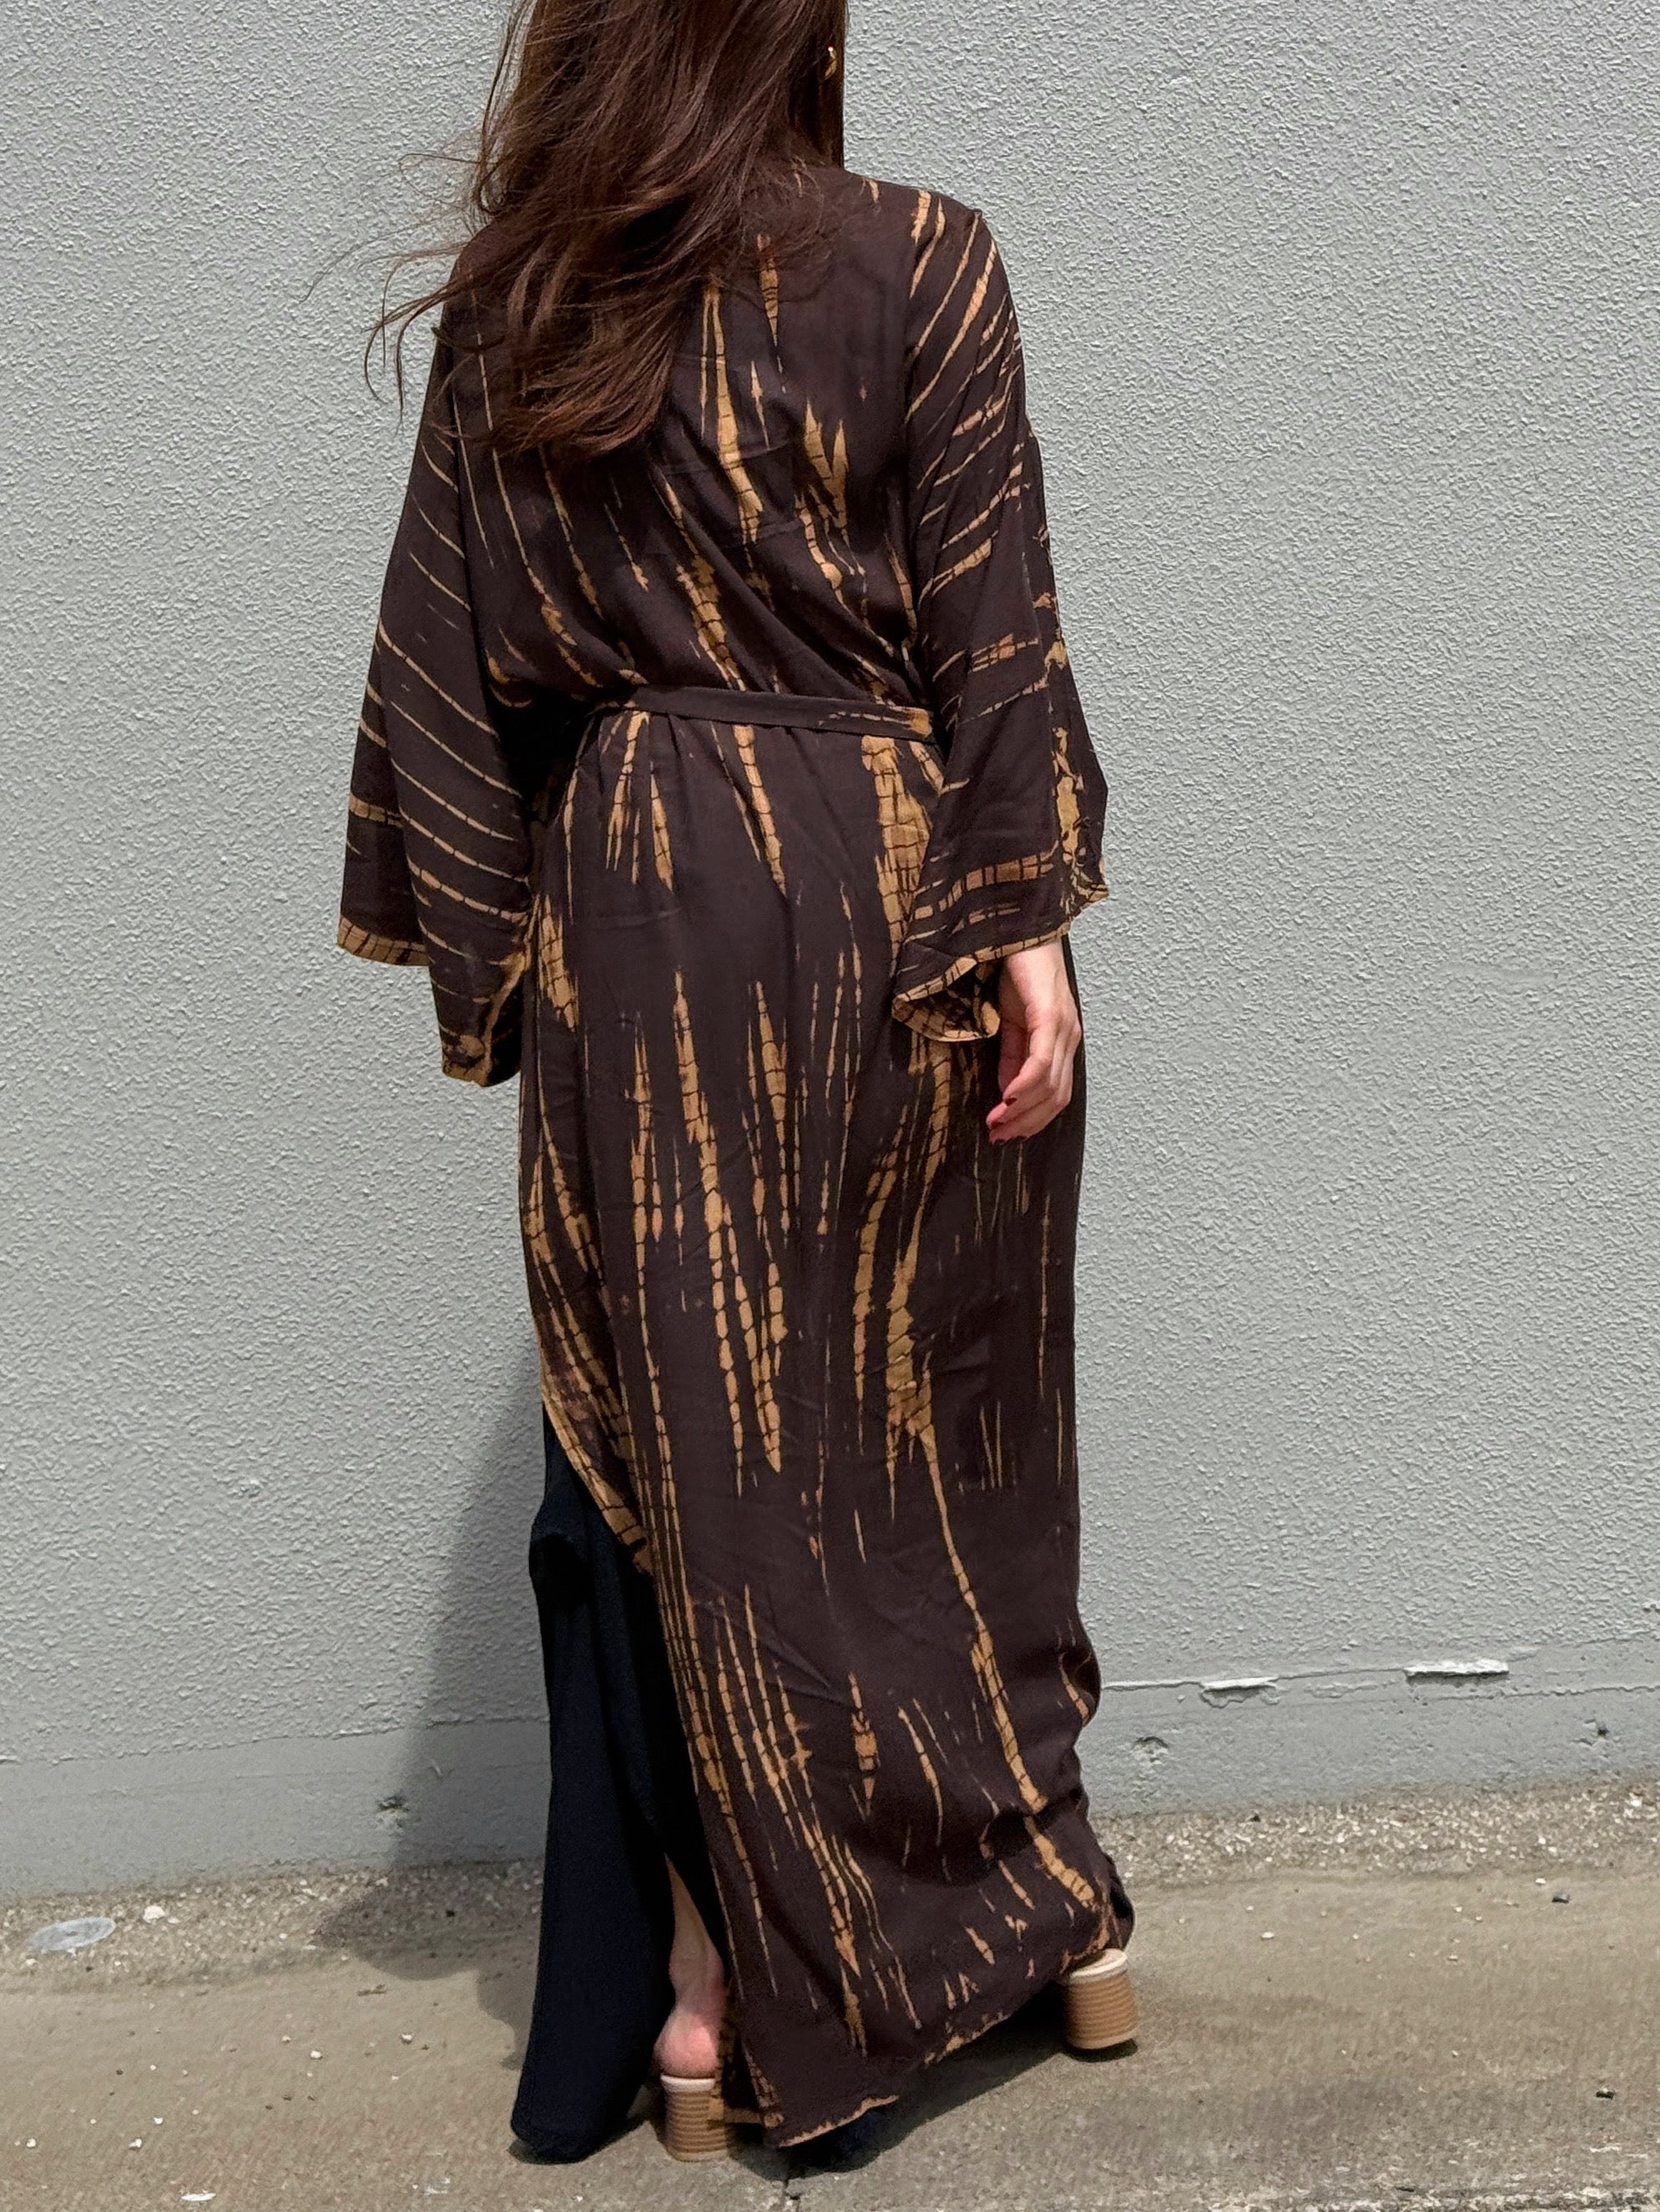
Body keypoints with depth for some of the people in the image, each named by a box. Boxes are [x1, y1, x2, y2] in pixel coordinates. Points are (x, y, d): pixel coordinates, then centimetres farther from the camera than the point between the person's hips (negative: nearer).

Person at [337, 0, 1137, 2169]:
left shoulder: (509, 310, 5)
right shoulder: (920, 265, -4)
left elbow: (447, 665, 5)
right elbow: (993, 626, -8)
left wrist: (478, 944, 10)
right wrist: (1032, 921, -7)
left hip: (629, 912, 2)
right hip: (880, 883, -1)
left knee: (682, 1430, 8)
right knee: (933, 1408, 11)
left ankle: (718, 1979, 15)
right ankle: (1032, 1891, 25)